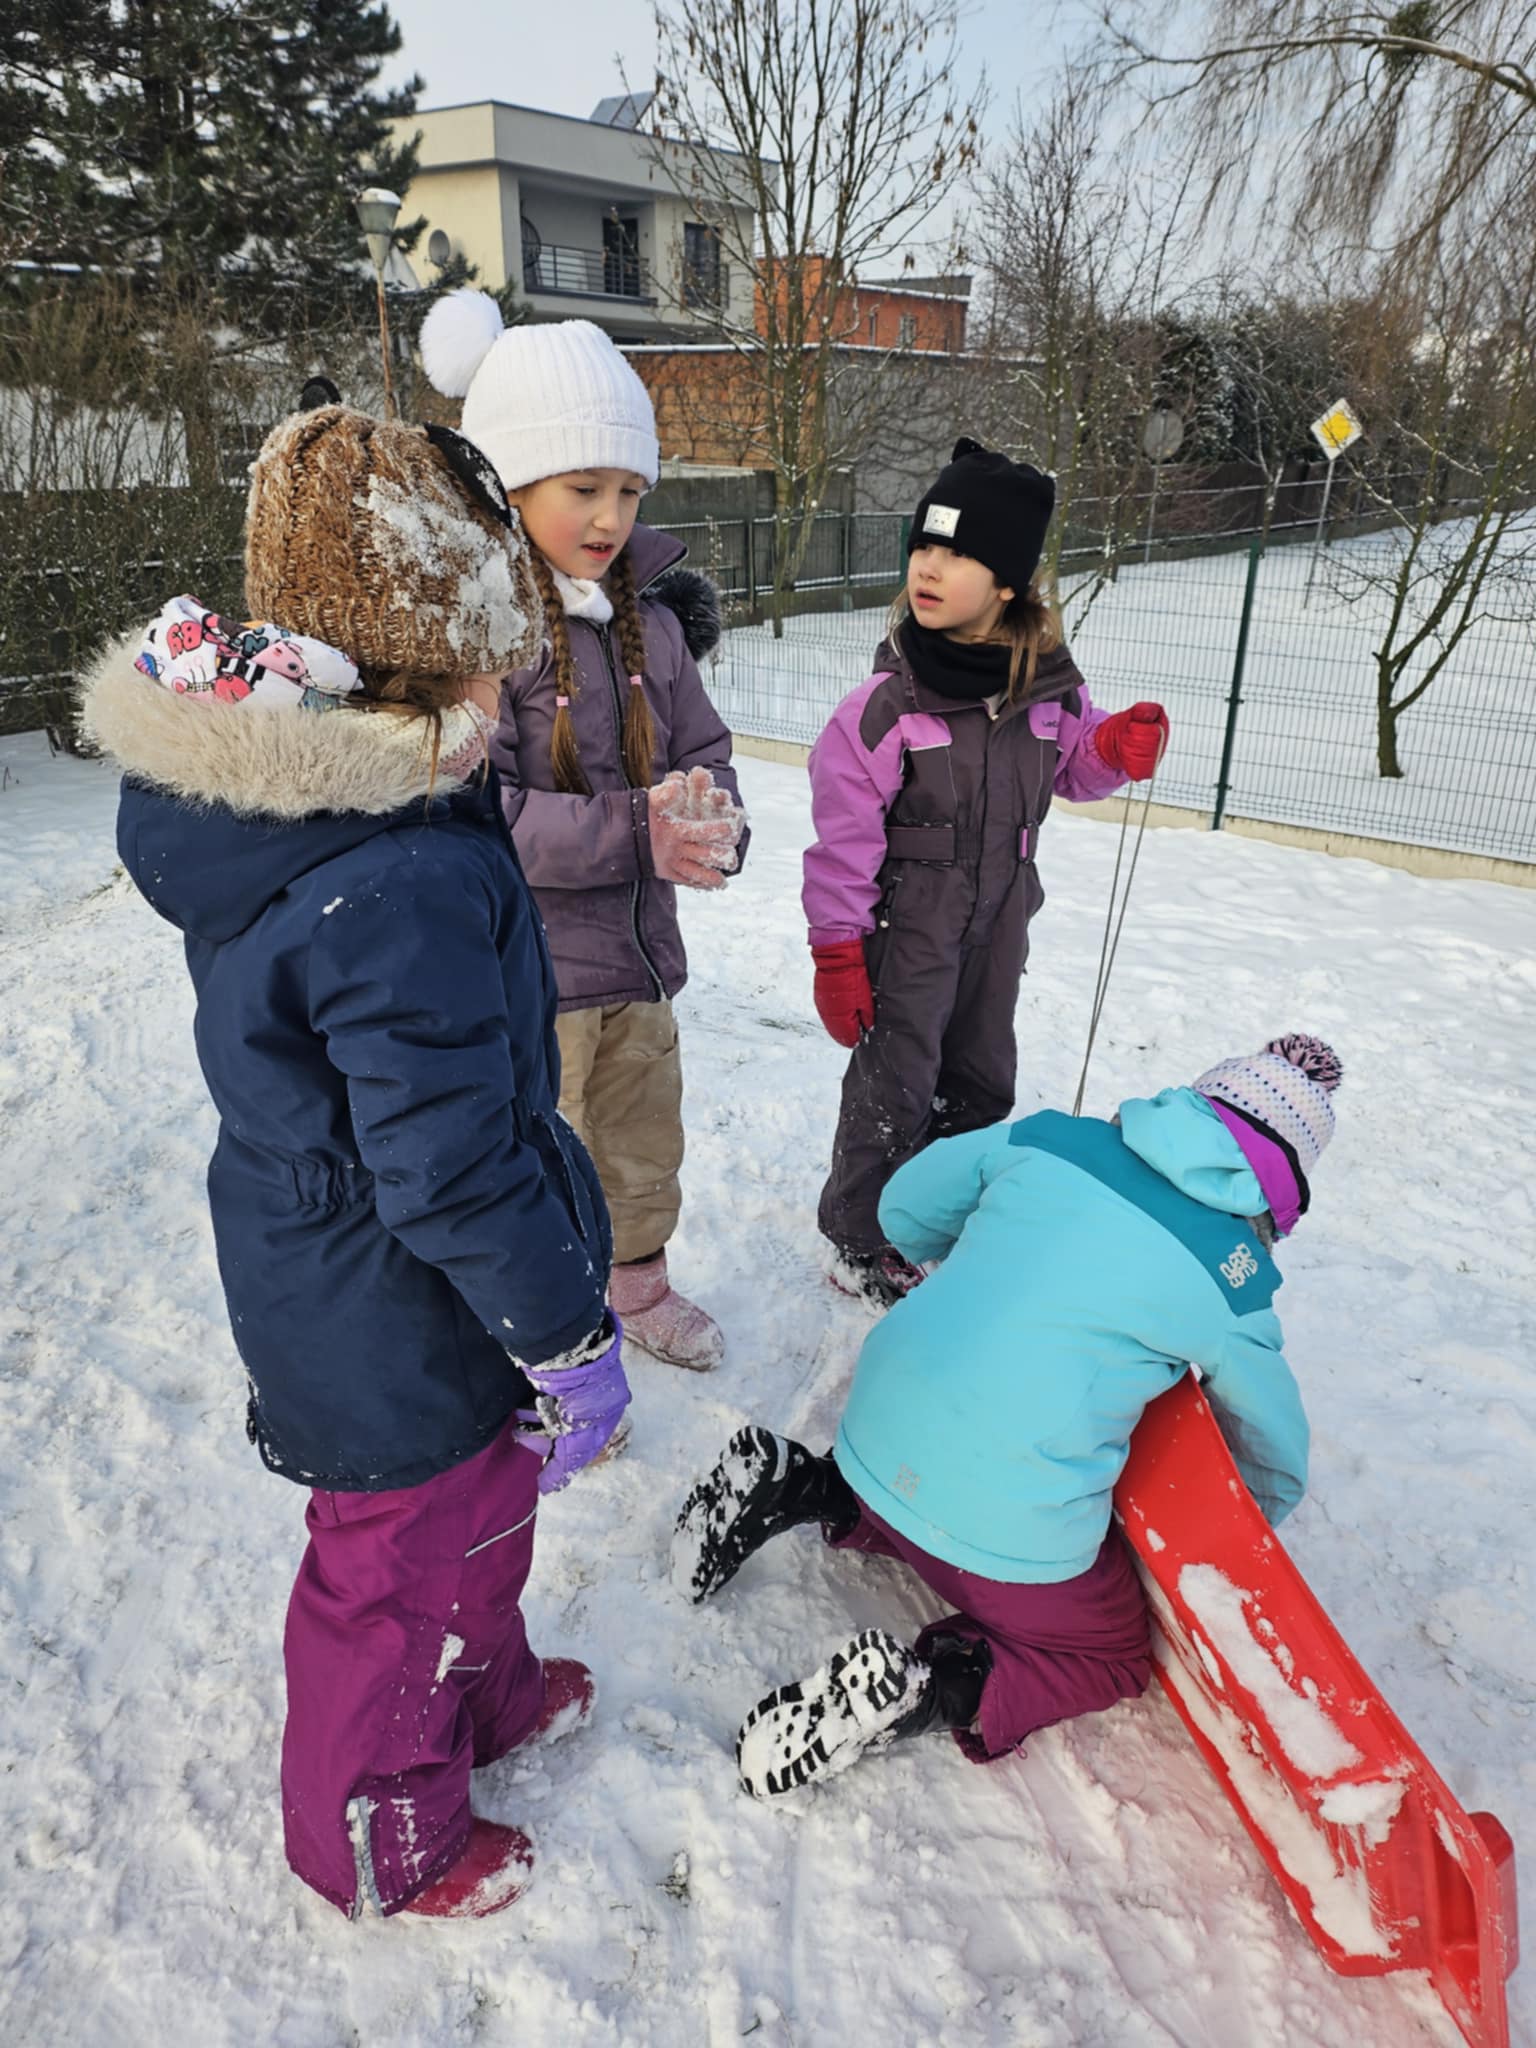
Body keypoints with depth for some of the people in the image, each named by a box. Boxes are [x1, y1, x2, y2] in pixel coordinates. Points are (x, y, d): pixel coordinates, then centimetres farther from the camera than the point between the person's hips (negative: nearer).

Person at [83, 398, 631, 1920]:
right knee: (405, 1569, 16)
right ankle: (384, 1842, 44)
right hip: (405, 1341, -9)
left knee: (474, 1508, 30)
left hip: (322, 1282, 9)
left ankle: (482, 1695, 58)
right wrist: (571, 1345, -17)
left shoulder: (270, 808, -3)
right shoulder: (401, 894, -34)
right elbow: (454, 1170, -30)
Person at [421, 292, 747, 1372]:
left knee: (645, 1141, 23)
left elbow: (702, 747, 9)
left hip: (637, 952, 7)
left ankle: (638, 1284, 49)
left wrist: (713, 817, -14)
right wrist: (637, 835, -29)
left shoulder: (650, 615, 4)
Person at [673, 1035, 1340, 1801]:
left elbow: (905, 1210, 15)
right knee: (1117, 1658, 21)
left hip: (874, 1442, 5)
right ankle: (936, 1688, -4)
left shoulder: (1050, 1136, 3)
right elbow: (1274, 1449, 12)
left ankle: (806, 1488, 10)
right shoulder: (1233, 1281, -4)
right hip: (1012, 1531, -5)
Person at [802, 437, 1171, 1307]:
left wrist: (1119, 748, -10)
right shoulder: (885, 703, -19)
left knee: (983, 1080, 19)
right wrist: (837, 953, -13)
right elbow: (845, 836, -15)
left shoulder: (1049, 683, -6)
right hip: (906, 922, -5)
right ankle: (862, 1242, 24)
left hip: (999, 919, 5)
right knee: (893, 1088, 3)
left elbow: (1072, 768, 13)